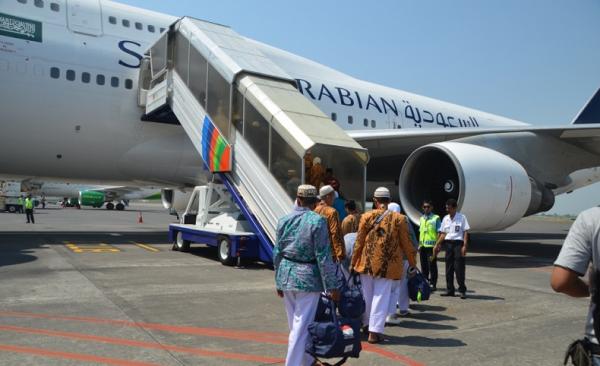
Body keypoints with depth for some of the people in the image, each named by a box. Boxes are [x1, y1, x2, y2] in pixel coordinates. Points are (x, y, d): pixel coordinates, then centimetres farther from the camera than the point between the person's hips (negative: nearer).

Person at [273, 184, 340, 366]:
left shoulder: (284, 220, 3)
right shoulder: (317, 221, -12)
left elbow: (277, 253, 8)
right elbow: (323, 256, -13)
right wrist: (332, 286, -7)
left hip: (286, 275, 6)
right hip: (307, 277, -6)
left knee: (295, 324, 20)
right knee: (302, 326, 3)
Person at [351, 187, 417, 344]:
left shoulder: (366, 217, -4)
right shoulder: (399, 218, -5)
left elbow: (359, 241, 0)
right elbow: (406, 243, -1)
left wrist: (353, 262, 10)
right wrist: (412, 263, 12)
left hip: (367, 263, 2)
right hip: (387, 265, -2)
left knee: (367, 295, 17)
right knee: (381, 297, 4)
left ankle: (366, 324, 32)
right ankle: (375, 331, 4)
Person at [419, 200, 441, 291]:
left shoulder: (436, 218, -2)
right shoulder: (421, 218, 15)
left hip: (431, 245, -5)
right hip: (423, 246, 6)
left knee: (432, 266, -2)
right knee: (423, 265, 11)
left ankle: (433, 284, 5)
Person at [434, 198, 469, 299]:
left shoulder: (462, 217, -3)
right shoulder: (445, 218, 11)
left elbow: (465, 232, -6)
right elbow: (443, 233, 14)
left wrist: (464, 246, -14)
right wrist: (437, 245, 10)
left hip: (458, 243, -5)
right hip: (448, 243, 5)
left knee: (459, 268, -7)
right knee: (449, 268, 8)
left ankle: (462, 290, 2)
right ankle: (450, 290, 15)